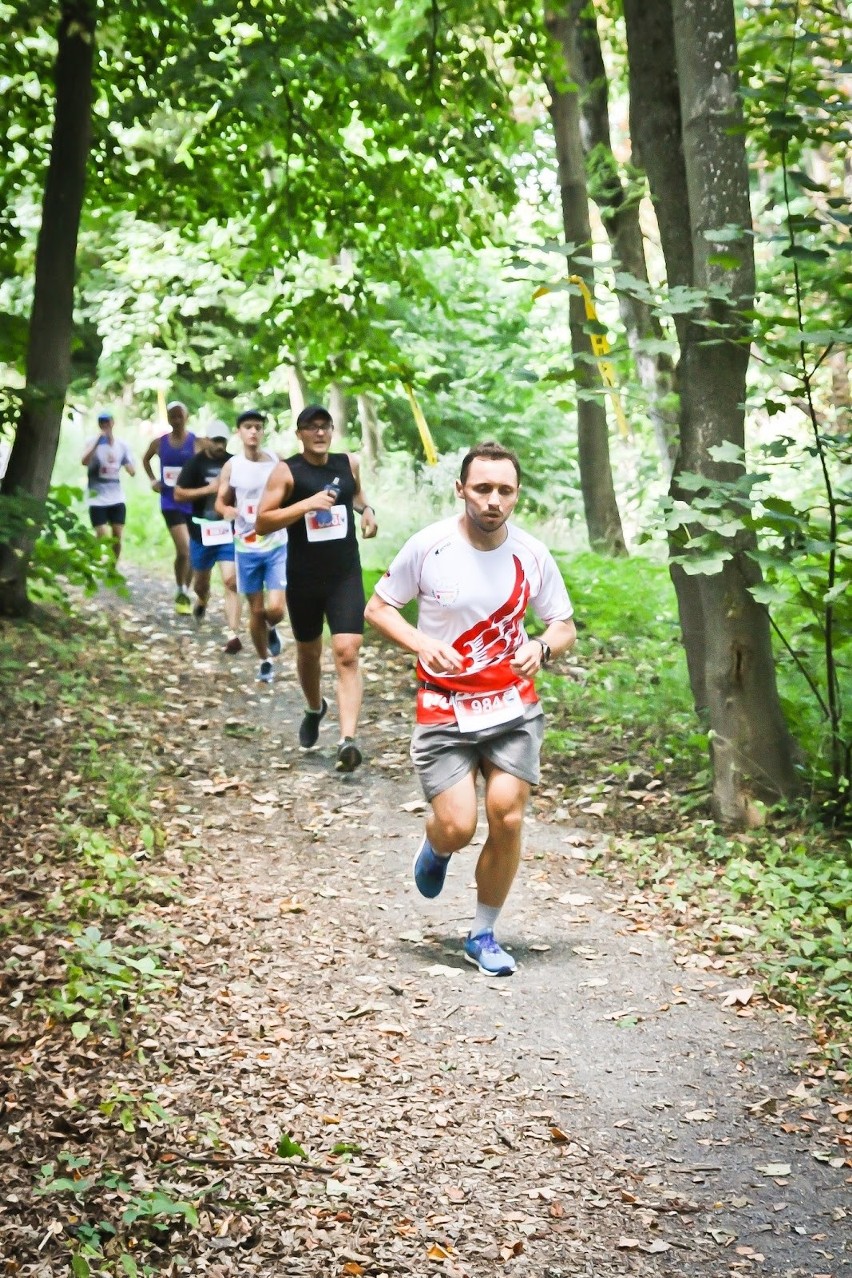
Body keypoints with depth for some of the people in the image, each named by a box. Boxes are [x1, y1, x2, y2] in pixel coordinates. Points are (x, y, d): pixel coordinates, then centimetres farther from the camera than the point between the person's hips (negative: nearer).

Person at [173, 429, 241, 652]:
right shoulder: (195, 463, -4)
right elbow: (178, 494, -9)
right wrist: (208, 489, -18)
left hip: (228, 531, -1)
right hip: (202, 532, 1)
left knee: (231, 581, -14)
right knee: (200, 582, 17)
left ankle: (233, 635, -16)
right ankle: (202, 599, 54)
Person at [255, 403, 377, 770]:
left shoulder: (349, 463, 4)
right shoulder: (287, 471, -7)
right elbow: (262, 522, -15)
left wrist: (366, 510, 7)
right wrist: (307, 504, -25)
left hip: (346, 575, 1)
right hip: (303, 578, -1)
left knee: (347, 654, -14)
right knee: (308, 652, 17)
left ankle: (348, 740, -22)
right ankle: (315, 709, 48)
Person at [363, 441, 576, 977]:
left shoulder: (532, 555, -3)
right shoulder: (428, 546, -9)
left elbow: (565, 627, 7)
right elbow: (378, 607, 1)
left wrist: (542, 648, -17)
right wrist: (421, 645, -18)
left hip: (514, 709, 2)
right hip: (444, 711, -2)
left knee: (508, 817, -7)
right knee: (457, 826, -10)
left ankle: (484, 935, 15)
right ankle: (435, 847, 32)